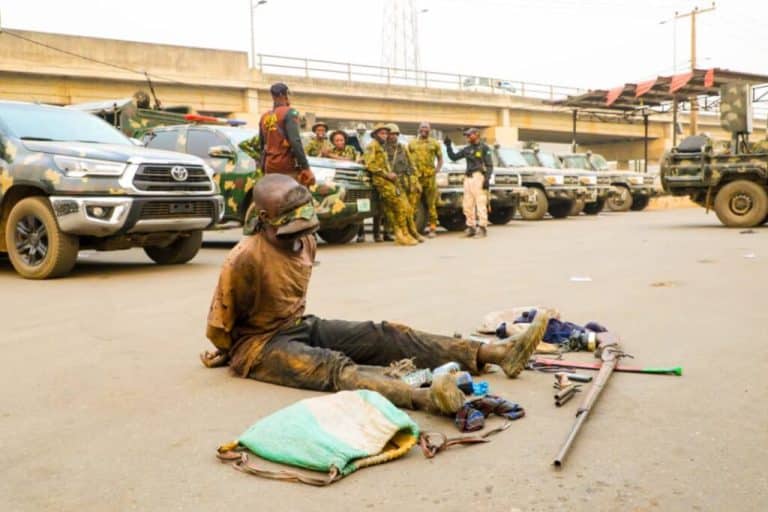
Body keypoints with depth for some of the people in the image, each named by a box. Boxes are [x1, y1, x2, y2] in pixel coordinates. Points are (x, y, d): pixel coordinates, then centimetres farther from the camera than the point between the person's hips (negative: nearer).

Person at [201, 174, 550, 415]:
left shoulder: (306, 242, 2)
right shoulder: (245, 259, -22)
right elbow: (220, 324, -10)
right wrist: (226, 354, 6)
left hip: (302, 326, 7)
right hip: (260, 344, -7)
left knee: (383, 336, -11)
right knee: (332, 366, -36)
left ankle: (495, 353, -21)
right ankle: (426, 397, -64)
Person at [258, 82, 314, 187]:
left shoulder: (265, 117, 16)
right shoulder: (289, 112, -5)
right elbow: (295, 142, -17)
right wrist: (305, 167, -18)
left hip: (270, 168, 7)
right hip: (287, 167, -7)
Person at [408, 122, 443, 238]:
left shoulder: (434, 143, 11)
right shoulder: (412, 143, 13)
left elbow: (440, 159, 16)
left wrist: (436, 171, 4)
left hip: (430, 177, -1)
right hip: (416, 177, 1)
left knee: (431, 204, -1)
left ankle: (432, 228, 3)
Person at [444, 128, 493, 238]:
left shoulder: (484, 148, 2)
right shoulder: (467, 149, 18)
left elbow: (490, 165, -3)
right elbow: (453, 157, 22)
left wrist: (487, 179, -14)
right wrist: (448, 146, 11)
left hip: (479, 177, -6)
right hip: (468, 178, 6)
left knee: (481, 203, -10)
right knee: (468, 205, 4)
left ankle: (482, 227, -9)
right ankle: (471, 226, 11)